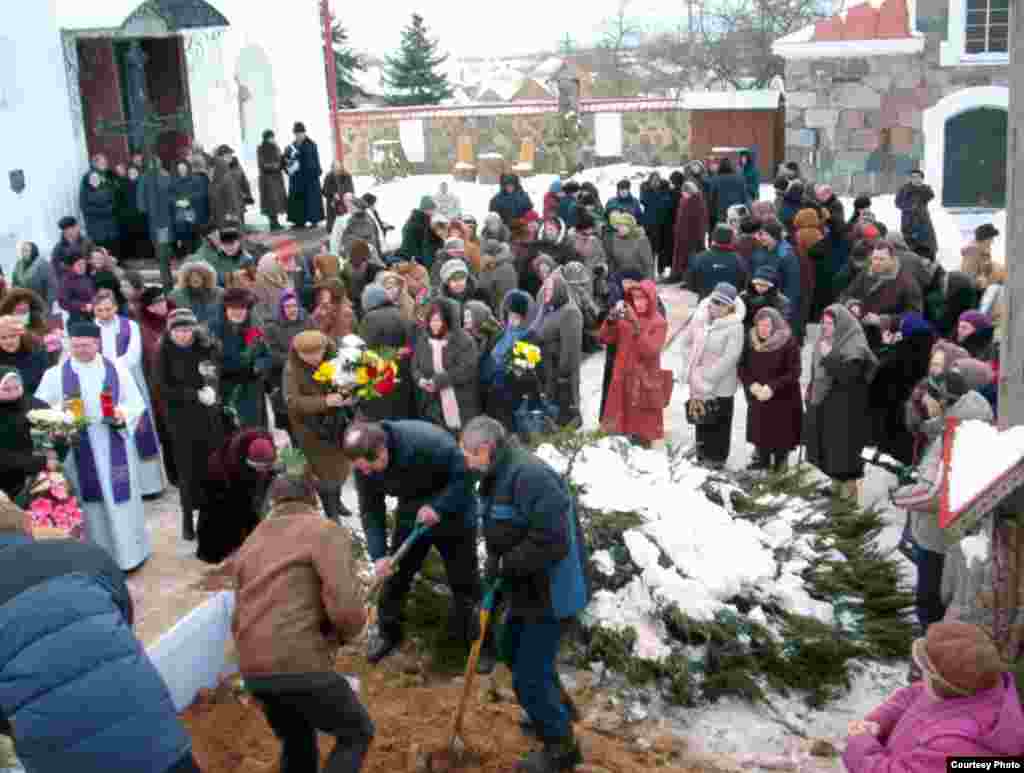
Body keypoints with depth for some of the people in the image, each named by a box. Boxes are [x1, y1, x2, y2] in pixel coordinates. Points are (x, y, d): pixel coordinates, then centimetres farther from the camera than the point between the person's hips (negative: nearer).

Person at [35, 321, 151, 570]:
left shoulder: (117, 370, 0)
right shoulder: (55, 374, -1)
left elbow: (137, 404, 3)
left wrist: (121, 414, -17)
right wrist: (60, 414, -20)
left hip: (115, 447, 0)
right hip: (78, 449, 0)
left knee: (120, 500, 5)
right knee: (90, 501, 7)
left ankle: (128, 553, 17)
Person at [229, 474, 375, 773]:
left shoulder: (250, 543, 20)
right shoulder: (325, 531, -3)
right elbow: (346, 608, -16)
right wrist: (345, 633, 5)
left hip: (253, 670, 7)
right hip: (302, 666, -7)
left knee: (297, 743, 27)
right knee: (357, 733, 14)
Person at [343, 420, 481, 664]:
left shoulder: (426, 441, -38)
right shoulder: (364, 467, -20)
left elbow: (465, 472, -29)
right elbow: (371, 512, -11)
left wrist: (439, 507, -36)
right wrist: (378, 555, -21)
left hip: (454, 515, -4)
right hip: (411, 516, 4)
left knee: (464, 582, 5)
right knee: (394, 576, 8)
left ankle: (475, 639, 25)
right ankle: (388, 632, 32)